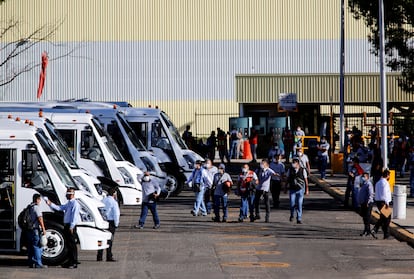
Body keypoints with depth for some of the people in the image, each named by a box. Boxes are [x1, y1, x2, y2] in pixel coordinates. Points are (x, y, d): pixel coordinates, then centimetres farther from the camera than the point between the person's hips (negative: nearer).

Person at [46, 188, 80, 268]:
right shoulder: (68, 203, 19)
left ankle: (74, 263, -6)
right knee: (69, 244, 12)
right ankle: (70, 261, 17)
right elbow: (59, 208, 14)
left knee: (72, 244, -8)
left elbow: (74, 216, -16)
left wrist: (71, 227, -21)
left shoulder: (75, 204, -10)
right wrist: (50, 204, 3)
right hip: (66, 226, 9)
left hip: (71, 226, -9)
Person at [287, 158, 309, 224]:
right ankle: (292, 215, 23)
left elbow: (306, 180, 3)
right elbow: (287, 180, 9)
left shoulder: (302, 170, -1)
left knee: (299, 205, -3)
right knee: (292, 204, -5)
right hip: (292, 189, 1)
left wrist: (307, 190, 2)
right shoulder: (290, 170, 3)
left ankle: (299, 219, 4)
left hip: (300, 189, -1)